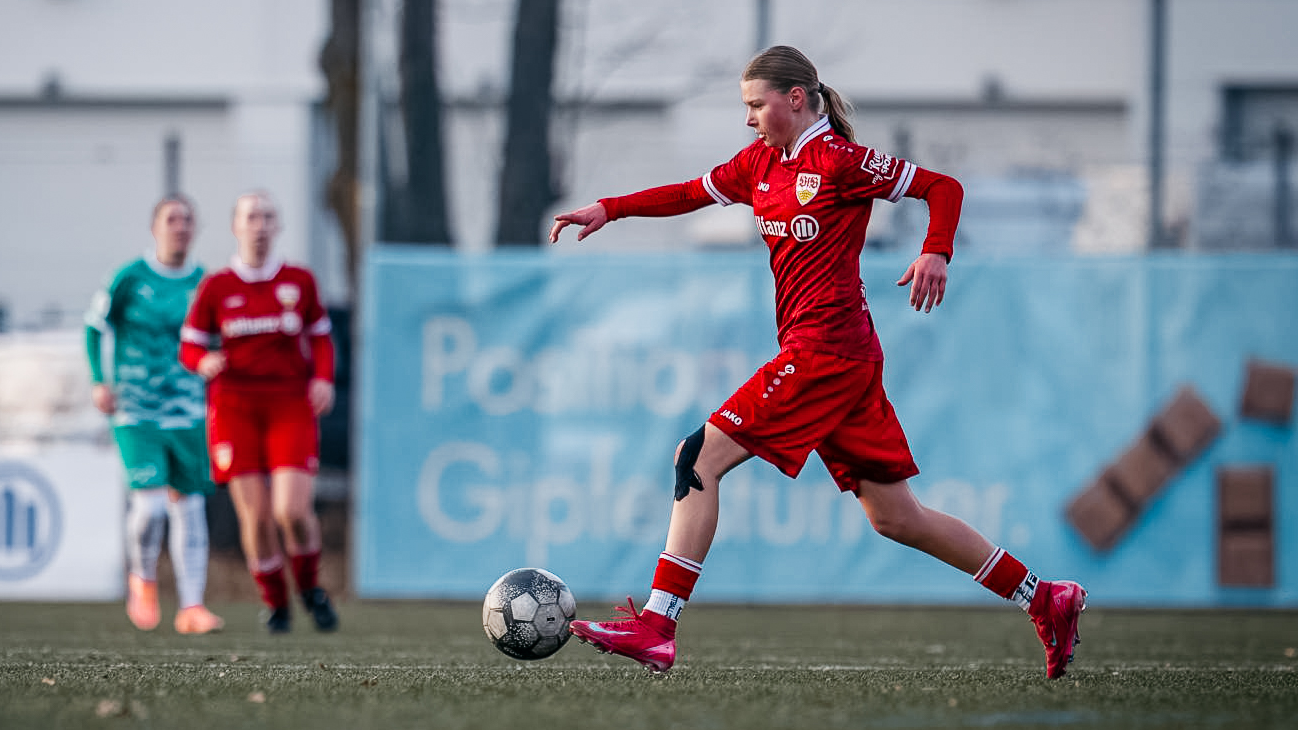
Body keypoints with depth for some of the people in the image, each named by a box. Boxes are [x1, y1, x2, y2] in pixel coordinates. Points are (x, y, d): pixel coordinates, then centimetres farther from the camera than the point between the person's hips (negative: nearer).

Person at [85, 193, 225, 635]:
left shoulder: (203, 283, 4)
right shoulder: (131, 278, -6)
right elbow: (95, 325, 5)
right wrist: (98, 381, -3)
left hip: (186, 412, 3)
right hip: (135, 413, -3)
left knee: (189, 505, 0)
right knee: (150, 503, -15)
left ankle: (191, 607, 4)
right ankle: (142, 578, 13)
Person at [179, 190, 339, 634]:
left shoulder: (299, 281, 6)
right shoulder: (215, 288, 2)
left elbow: (320, 339, 14)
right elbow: (189, 348, 7)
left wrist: (323, 379, -4)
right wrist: (205, 362, -16)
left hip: (291, 409, 0)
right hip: (235, 409, 0)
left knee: (293, 511, -15)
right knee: (255, 516, -5)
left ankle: (310, 585, 14)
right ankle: (275, 603, 15)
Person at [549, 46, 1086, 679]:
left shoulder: (840, 161, -8)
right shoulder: (761, 162, 15)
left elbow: (943, 187, -5)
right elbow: (692, 193, 23)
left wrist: (935, 253, -21)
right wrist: (608, 209, 13)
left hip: (827, 347, -9)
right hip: (843, 359, 9)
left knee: (698, 459, -13)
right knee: (896, 518, 12)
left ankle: (656, 627, -16)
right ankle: (1046, 602, 17)